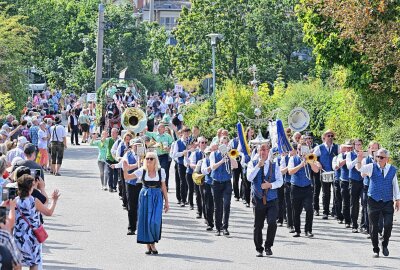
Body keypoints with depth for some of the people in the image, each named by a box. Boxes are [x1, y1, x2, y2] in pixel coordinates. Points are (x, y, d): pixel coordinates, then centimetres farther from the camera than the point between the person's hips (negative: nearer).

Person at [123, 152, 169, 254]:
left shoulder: (161, 171, 1)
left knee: (155, 221, -10)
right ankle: (148, 245, 9)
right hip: (145, 196, 1)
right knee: (145, 220, 0)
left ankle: (153, 244, 6)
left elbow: (163, 187, 7)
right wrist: (125, 169, -18)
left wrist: (166, 201, 6)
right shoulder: (142, 171, 0)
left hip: (157, 197, -1)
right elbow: (127, 177, 2)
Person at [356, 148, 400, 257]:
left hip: (388, 201, 0)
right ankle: (375, 249, 16)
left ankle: (385, 245, 14)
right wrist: (359, 161, -38)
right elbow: (360, 169, -17)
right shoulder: (372, 167, -1)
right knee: (374, 226, 3)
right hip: (374, 200, 0)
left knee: (388, 224, -11)